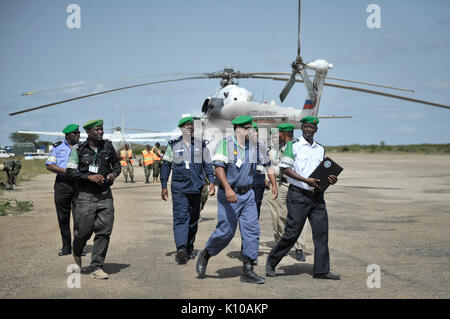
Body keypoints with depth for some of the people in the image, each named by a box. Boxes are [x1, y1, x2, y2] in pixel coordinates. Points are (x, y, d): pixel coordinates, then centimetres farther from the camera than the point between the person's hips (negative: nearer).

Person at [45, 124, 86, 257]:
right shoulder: (57, 147, 7)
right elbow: (49, 165, -2)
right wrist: (66, 171, -14)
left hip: (79, 183, 0)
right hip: (62, 183, 0)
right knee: (63, 217, 4)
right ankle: (66, 247, 14)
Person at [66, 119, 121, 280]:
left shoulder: (108, 146, 6)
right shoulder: (78, 150, -3)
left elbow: (116, 162, 21)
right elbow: (70, 171, -7)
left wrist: (114, 173, 0)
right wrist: (89, 176, -19)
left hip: (105, 195, 3)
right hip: (86, 196, -3)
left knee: (104, 231, -3)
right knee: (84, 230, 1)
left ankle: (97, 268, 5)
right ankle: (76, 251, 36)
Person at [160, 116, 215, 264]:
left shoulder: (201, 145, 9)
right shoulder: (174, 145, 5)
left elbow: (208, 164, 11)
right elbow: (166, 165, 7)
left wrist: (211, 182, -2)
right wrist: (164, 186, 3)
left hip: (196, 187, 3)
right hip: (179, 187, -2)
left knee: (193, 219, 9)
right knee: (180, 217, -14)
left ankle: (189, 248, 22)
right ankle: (181, 249, -21)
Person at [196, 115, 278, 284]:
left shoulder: (254, 146, 6)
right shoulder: (224, 144, -8)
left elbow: (268, 163, 18)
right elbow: (219, 167, -18)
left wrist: (274, 185, 10)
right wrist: (227, 188, -31)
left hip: (248, 194, 5)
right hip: (228, 194, -5)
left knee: (252, 229, -3)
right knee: (226, 231, -5)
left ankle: (248, 271, 4)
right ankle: (205, 255, 22)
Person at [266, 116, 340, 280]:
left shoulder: (320, 149, 16)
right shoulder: (293, 145, -1)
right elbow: (285, 169, -8)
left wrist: (331, 179, -2)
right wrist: (306, 180, -17)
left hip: (317, 196, 6)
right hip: (298, 194, -6)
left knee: (321, 232, 2)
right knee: (292, 233, -5)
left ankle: (321, 270, 9)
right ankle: (271, 262, 12)